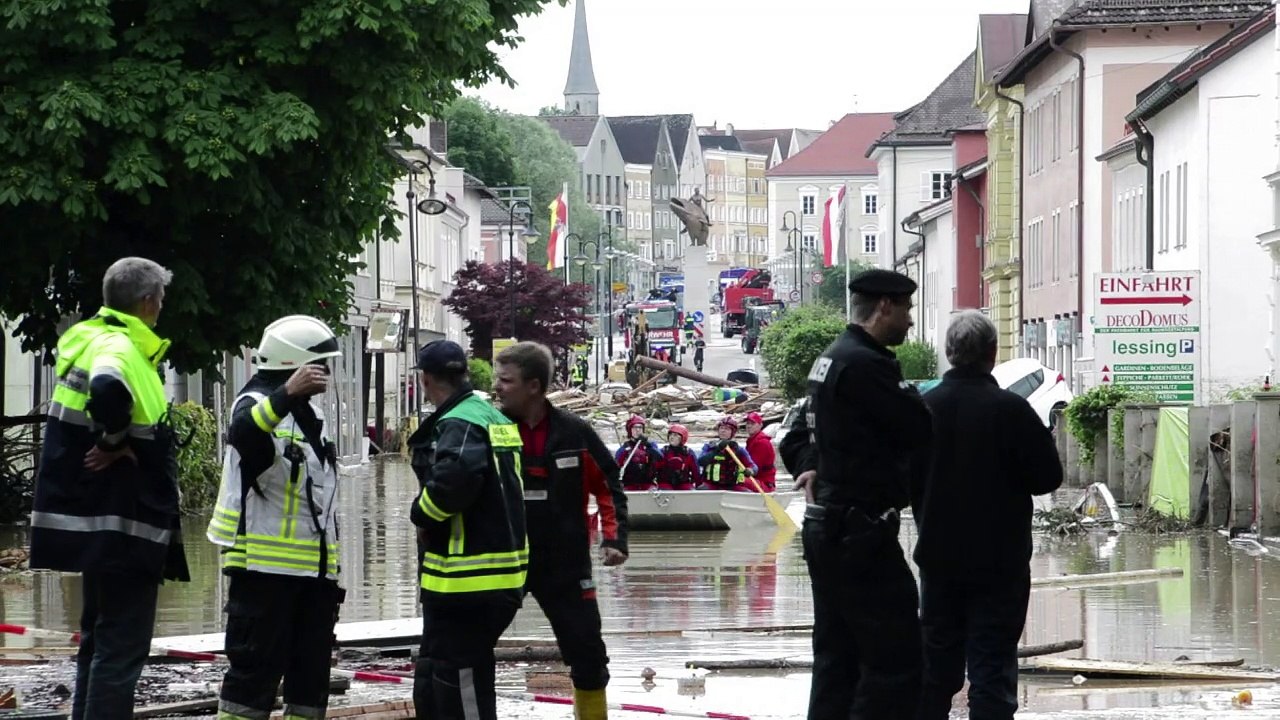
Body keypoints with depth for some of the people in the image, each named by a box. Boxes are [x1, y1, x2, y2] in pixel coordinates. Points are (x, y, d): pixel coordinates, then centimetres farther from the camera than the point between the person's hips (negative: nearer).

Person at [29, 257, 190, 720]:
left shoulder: (90, 339, 12)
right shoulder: (119, 348, -18)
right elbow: (107, 388, -39)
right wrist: (113, 442, -23)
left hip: (98, 524, 10)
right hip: (122, 524, -10)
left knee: (99, 639, 18)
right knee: (122, 646, -8)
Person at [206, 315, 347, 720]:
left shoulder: (310, 413, 18)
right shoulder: (257, 403, -9)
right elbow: (243, 433, -36)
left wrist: (333, 567, 23)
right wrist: (288, 394, -53)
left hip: (313, 568, 8)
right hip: (265, 566, -8)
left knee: (312, 672, 10)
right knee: (256, 671, -8)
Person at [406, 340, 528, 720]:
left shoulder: (459, 424, -16)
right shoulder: (495, 418, 16)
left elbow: (456, 476, -35)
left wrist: (424, 514, -17)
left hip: (467, 579, -10)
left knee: (459, 681, -7)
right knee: (432, 679, 20)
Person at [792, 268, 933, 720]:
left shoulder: (831, 359, 15)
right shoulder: (865, 365, -18)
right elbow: (920, 432, -17)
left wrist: (813, 466, 5)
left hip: (826, 527, 11)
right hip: (861, 533, -11)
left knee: (838, 657, 14)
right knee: (895, 660, -9)